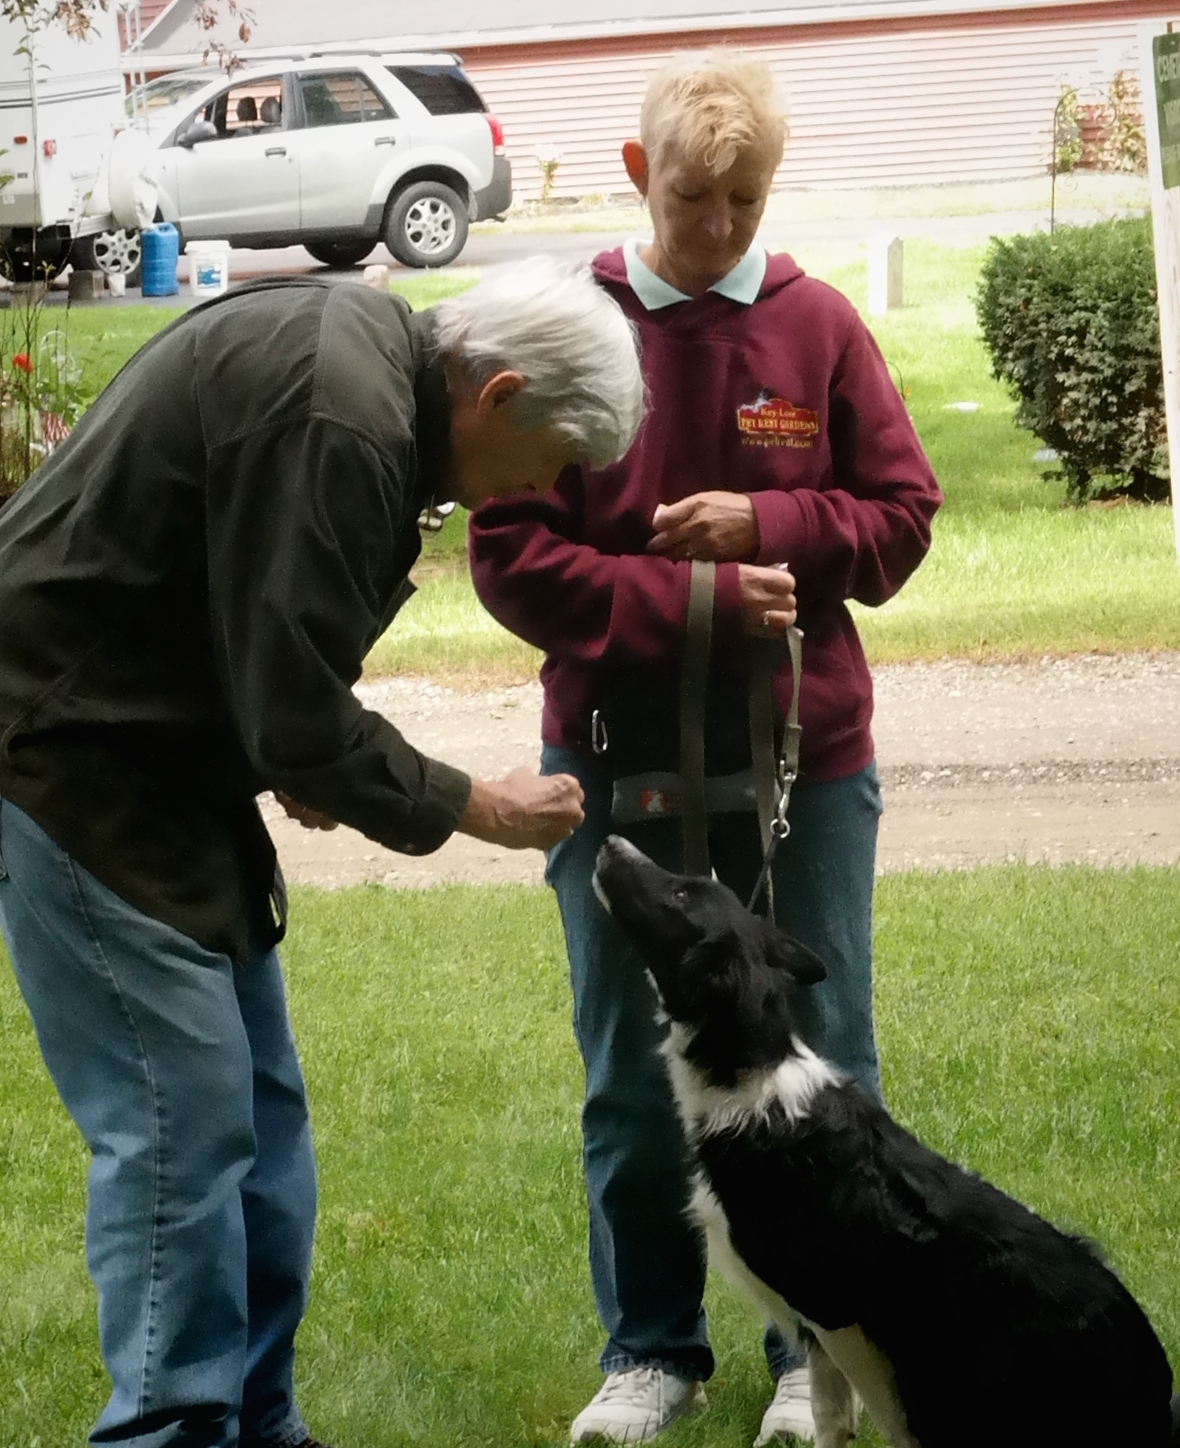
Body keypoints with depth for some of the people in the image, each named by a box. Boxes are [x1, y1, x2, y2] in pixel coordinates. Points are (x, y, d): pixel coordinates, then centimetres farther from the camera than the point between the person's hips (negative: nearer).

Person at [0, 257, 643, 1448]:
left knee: (257, 1122, 12)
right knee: (180, 1125, -11)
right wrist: (473, 810, -9)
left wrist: (309, 760, 3)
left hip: (152, 750, 11)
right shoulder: (340, 417, -25)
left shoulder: (360, 349, 7)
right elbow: (298, 715, -23)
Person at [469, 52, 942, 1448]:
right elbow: (511, 556, -7)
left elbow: (900, 516, 2)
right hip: (616, 758, 0)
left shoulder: (820, 326, 0)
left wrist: (764, 525, -15)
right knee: (629, 1074, 8)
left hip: (804, 757, 1)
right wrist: (688, 599, -17)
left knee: (818, 1060, 7)